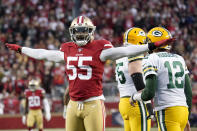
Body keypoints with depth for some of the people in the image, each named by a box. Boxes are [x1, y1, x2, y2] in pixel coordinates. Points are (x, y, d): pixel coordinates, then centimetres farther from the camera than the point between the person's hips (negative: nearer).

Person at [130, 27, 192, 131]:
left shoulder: (151, 60, -4)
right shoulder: (179, 59, 17)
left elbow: (149, 93, -12)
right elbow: (188, 92, 16)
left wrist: (134, 97, 8)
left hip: (167, 111, -7)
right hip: (183, 110, 7)